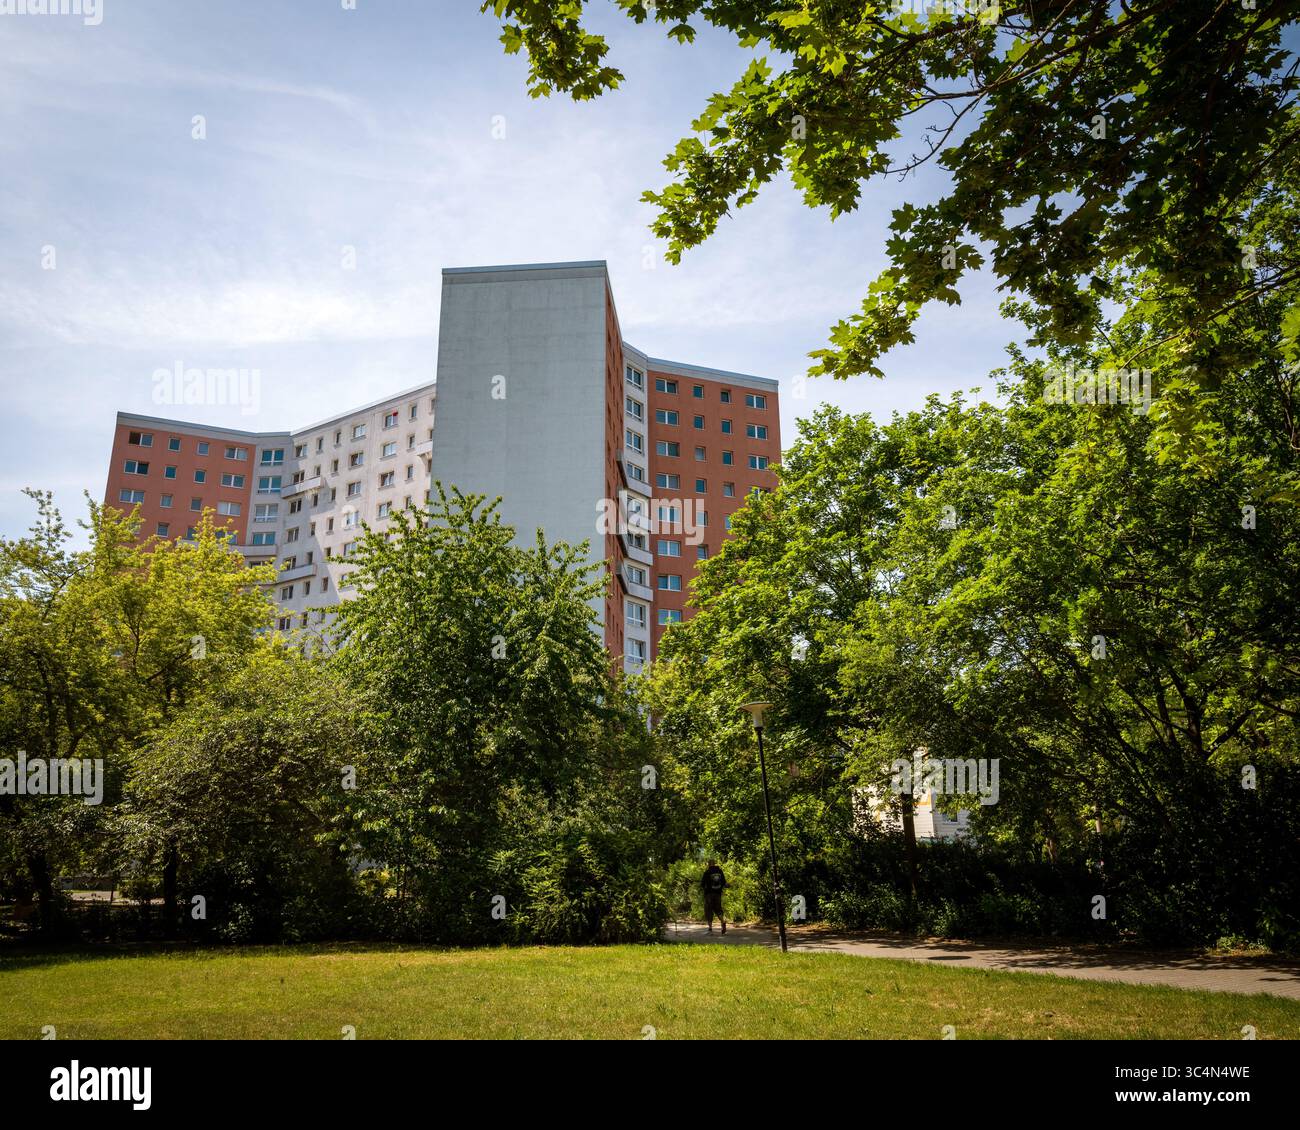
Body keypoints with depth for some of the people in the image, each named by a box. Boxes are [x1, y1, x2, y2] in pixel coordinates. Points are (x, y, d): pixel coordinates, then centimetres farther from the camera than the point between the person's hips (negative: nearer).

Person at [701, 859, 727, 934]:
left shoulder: (707, 872, -9)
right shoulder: (720, 871, 4)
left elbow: (702, 884, -8)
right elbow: (724, 882, 7)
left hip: (709, 893, -4)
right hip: (718, 893, 4)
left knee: (709, 911, 4)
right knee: (718, 909, 14)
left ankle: (710, 928, -3)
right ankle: (723, 922, -13)